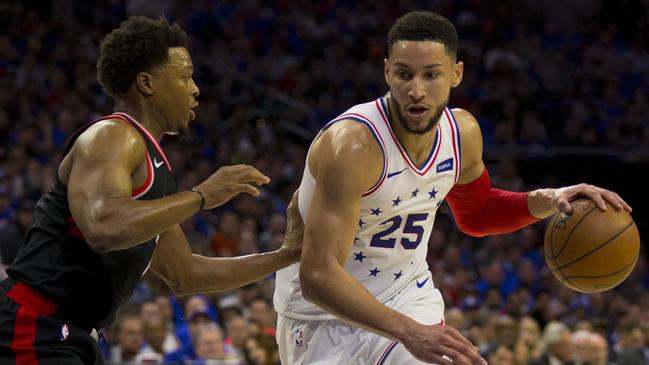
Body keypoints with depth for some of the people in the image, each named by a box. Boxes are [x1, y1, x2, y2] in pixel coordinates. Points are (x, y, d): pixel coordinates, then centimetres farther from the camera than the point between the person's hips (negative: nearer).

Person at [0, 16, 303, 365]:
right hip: (33, 328, -11)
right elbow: (104, 228, -29)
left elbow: (183, 275, 25)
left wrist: (285, 255, 21)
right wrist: (200, 196, -20)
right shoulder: (112, 137, -10)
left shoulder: (152, 165, 20)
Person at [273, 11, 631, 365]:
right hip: (327, 319, -5)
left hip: (408, 303, 5)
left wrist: (545, 202, -3)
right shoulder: (351, 146, -29)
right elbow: (318, 274, -34)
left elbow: (475, 214, 15)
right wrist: (408, 333, -43)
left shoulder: (463, 132, -7)